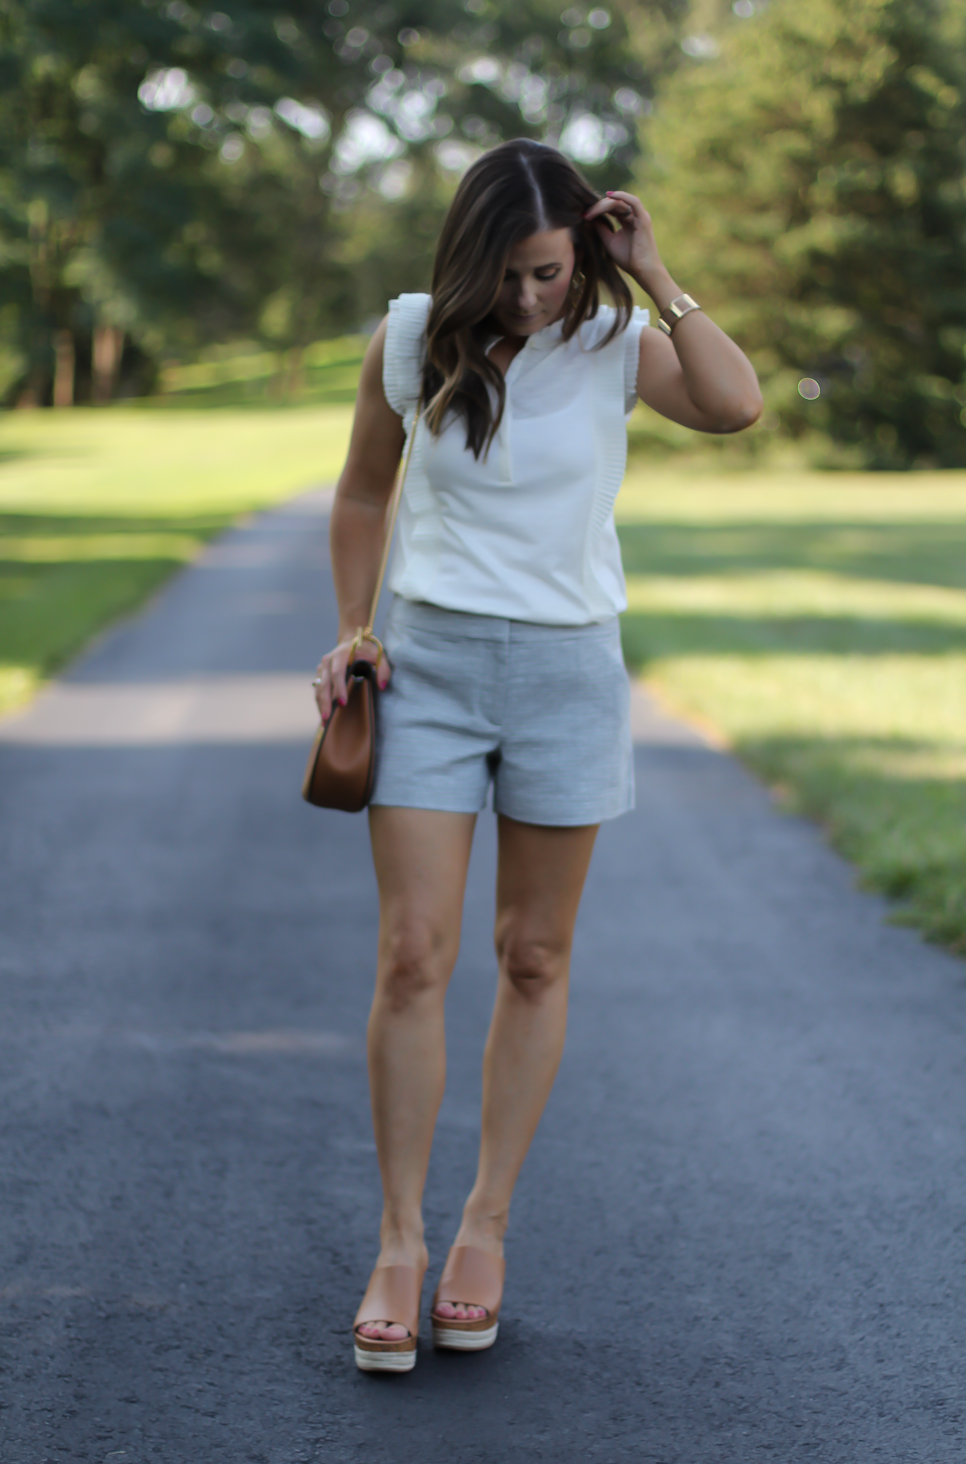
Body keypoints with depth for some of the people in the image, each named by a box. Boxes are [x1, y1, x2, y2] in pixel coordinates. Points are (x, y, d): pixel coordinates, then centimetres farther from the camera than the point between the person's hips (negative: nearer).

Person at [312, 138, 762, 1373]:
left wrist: (655, 276, -20)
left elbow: (735, 406, -25)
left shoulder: (616, 344, -4)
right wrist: (352, 632, 5)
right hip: (429, 665, 0)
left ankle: (486, 1227, 20)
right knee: (412, 958, -6)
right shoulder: (412, 338, -1)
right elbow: (362, 494, 13)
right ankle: (399, 1243, 3)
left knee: (534, 964, 7)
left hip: (567, 670, 0)